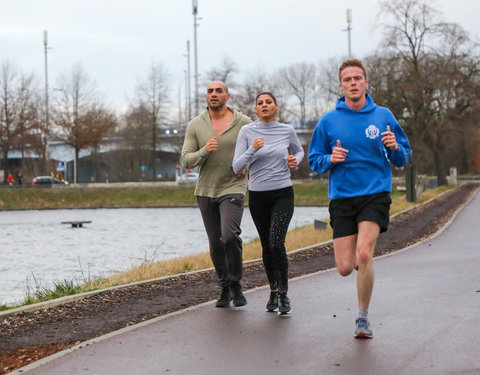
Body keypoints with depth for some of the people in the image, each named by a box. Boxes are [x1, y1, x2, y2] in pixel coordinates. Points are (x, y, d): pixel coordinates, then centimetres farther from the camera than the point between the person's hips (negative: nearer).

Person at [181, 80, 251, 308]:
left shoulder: (243, 123, -1)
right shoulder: (195, 125, 2)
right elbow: (185, 161, -2)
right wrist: (204, 151, -20)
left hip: (232, 189, -3)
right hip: (205, 191, 3)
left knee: (230, 236, -22)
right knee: (215, 244, 6)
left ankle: (236, 285, -3)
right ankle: (225, 289, 22)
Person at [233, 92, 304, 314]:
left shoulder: (287, 131, 1)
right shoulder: (247, 132, -3)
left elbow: (299, 151, 22)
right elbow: (237, 167, -8)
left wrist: (295, 160, -1)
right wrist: (253, 150, -23)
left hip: (283, 194, -1)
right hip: (258, 195, 1)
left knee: (277, 243, -18)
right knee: (266, 246, 11)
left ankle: (283, 294, -7)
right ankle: (273, 291, 27)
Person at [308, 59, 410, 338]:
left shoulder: (384, 116, 4)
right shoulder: (328, 121, 4)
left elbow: (403, 159, 10)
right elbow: (314, 161, 10)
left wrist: (395, 148, -12)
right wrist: (330, 159, -11)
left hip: (375, 195, -1)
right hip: (342, 198, 2)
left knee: (364, 254, -21)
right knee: (345, 268, -3)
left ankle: (363, 317, -3)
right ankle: (365, 260, 37)